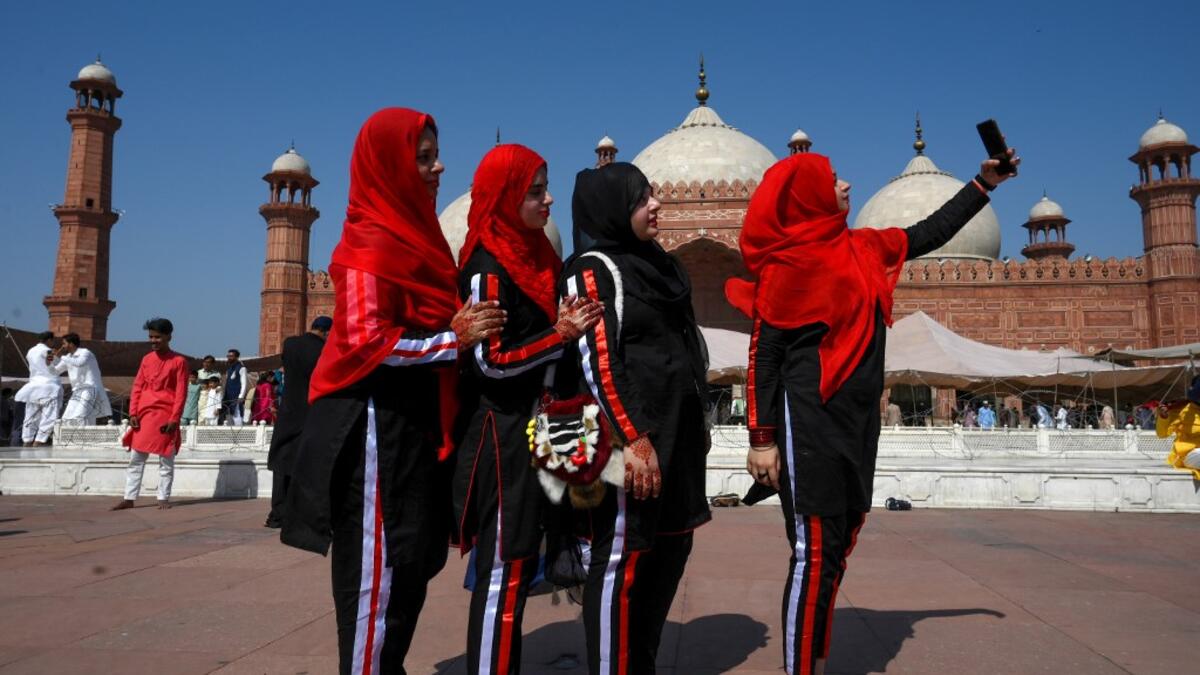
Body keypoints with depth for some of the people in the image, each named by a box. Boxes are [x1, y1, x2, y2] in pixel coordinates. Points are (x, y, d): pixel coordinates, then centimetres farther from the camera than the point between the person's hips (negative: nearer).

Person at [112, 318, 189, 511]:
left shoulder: (179, 361, -3)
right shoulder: (146, 359, 11)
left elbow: (181, 393, -6)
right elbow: (137, 388, 10)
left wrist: (174, 419, -13)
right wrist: (133, 413, -1)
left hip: (165, 417, -4)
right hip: (143, 415, 5)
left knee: (166, 460, 2)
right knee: (135, 459, 6)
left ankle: (164, 498, 10)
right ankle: (129, 498, 12)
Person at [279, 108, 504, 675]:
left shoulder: (411, 235, 15)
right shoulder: (372, 243, -13)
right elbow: (366, 343, -20)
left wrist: (462, 330, 7)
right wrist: (455, 340, -21)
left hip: (410, 424, 10)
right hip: (377, 425, -9)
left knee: (408, 565, 16)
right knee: (378, 569, -1)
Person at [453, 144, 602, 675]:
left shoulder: (532, 257, 12)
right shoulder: (488, 269, -14)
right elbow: (491, 361, -19)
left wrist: (569, 327, 7)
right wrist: (562, 335, -28)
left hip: (529, 431, 9)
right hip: (501, 436, -9)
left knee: (520, 563, 15)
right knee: (504, 570, -4)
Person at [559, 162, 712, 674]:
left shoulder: (656, 264, 16)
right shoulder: (593, 269, -9)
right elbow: (596, 362, -17)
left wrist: (697, 424, 20)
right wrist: (632, 438, -22)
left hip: (675, 435, 9)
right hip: (632, 439, -9)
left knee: (670, 552, 15)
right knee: (622, 560, -2)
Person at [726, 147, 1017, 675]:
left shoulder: (863, 247, 13)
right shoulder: (789, 260, -7)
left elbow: (931, 233, 28)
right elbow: (764, 353, -10)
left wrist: (984, 183, 26)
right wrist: (762, 439, -15)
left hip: (857, 417, 8)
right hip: (809, 418, -8)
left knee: (838, 547, 11)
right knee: (815, 552, -7)